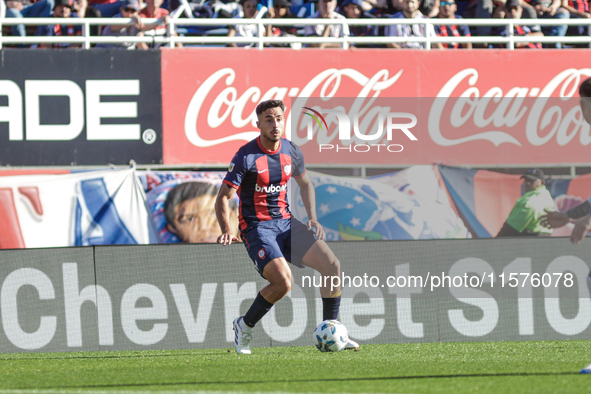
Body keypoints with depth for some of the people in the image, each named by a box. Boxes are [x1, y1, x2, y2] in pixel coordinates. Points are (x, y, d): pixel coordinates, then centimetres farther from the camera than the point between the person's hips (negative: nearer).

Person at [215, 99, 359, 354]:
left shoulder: (291, 152, 5)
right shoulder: (246, 156, -13)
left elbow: (305, 184, 24)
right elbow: (223, 198, -10)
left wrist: (312, 219, 12)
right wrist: (227, 231, -26)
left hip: (286, 223, 6)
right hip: (257, 227, -6)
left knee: (332, 265, -9)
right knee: (283, 282, -27)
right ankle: (244, 326, -2)